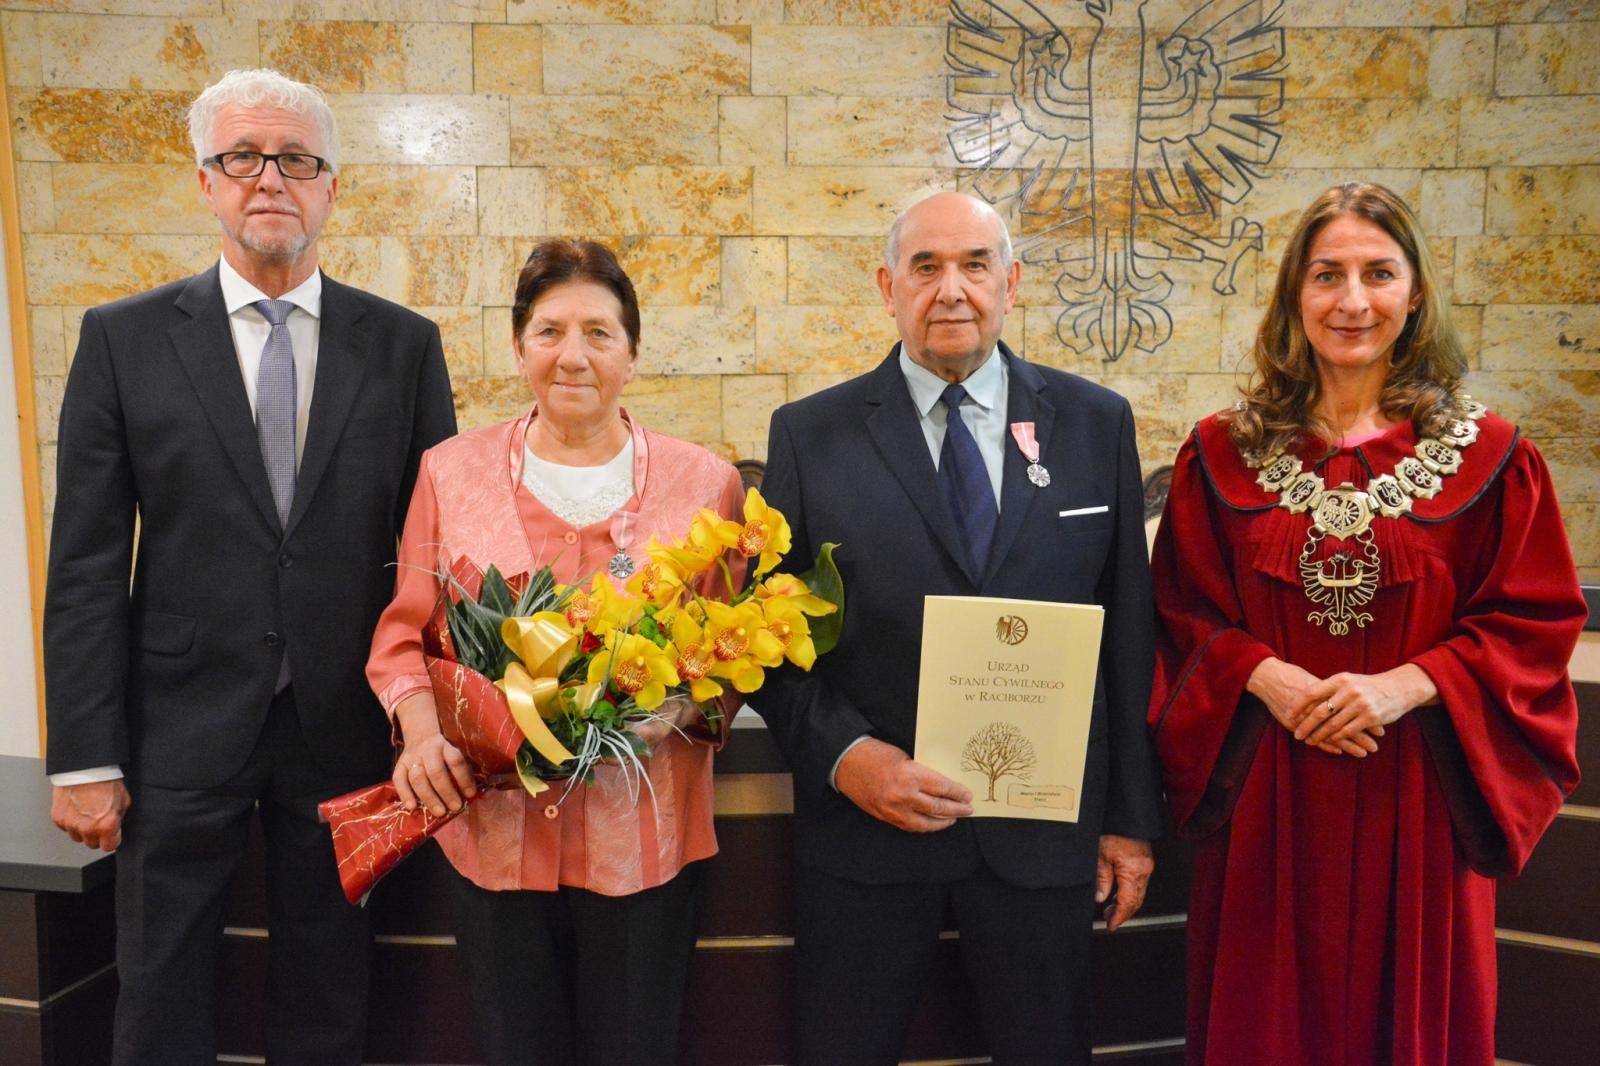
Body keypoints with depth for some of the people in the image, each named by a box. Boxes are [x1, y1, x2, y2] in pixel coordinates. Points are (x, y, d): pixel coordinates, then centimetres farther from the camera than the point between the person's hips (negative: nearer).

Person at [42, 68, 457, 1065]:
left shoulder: (404, 343, 1)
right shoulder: (124, 338, -1)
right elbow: (86, 565, -2)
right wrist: (84, 756, -5)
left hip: (343, 728, 1)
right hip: (181, 729, 0)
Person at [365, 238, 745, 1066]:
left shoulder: (704, 484, -1)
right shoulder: (451, 471, 3)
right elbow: (404, 632, 7)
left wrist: (681, 708, -16)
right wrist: (420, 728, -11)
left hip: (644, 843, -1)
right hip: (494, 833, 1)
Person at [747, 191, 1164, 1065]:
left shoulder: (1096, 424, 2)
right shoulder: (809, 434, -2)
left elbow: (1127, 628, 4)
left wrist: (1130, 816, 5)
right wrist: (842, 754, -14)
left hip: (1044, 831, 1)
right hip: (865, 825, -1)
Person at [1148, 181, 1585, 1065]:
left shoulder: (1488, 456, -1)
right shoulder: (1223, 453, 1)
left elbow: (1535, 623, -1)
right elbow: (1184, 613, 3)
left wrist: (1405, 686, -15)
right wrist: (1268, 678, -15)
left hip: (1414, 804, 0)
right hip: (1263, 801, 1)